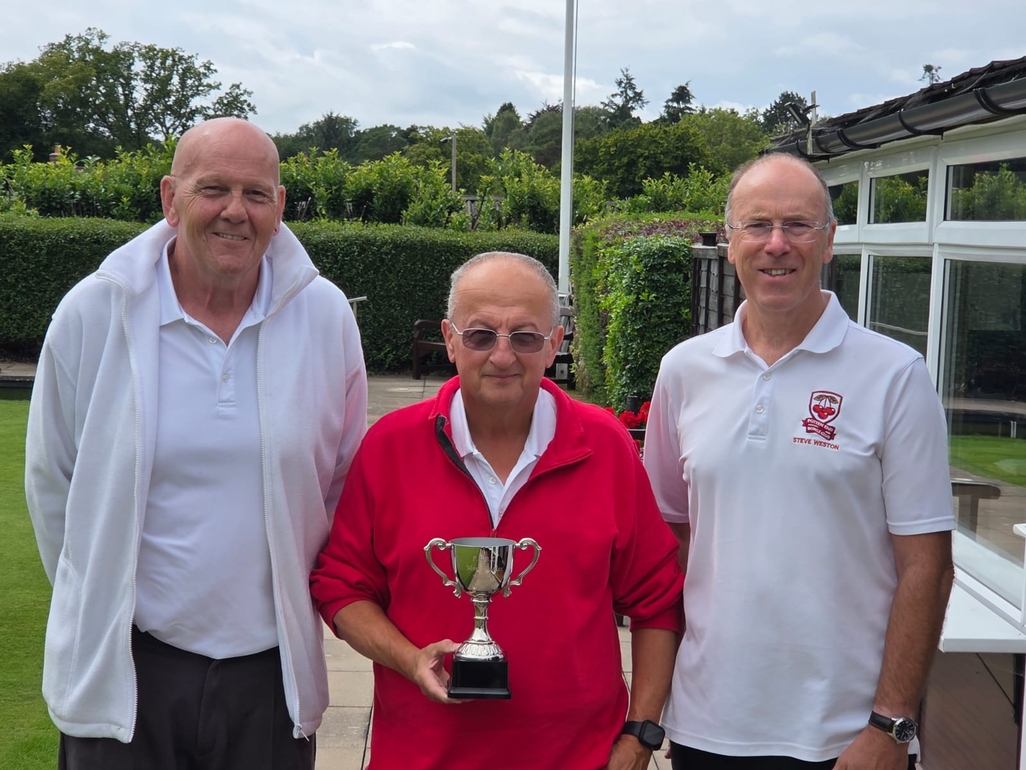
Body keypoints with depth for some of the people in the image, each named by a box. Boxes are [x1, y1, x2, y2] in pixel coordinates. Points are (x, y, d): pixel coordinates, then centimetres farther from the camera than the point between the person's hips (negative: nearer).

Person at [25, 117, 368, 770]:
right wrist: (97, 608, 9)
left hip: (272, 669, 1)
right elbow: (52, 483, 5)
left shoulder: (326, 316, -3)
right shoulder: (92, 314, -5)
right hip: (123, 669, -1)